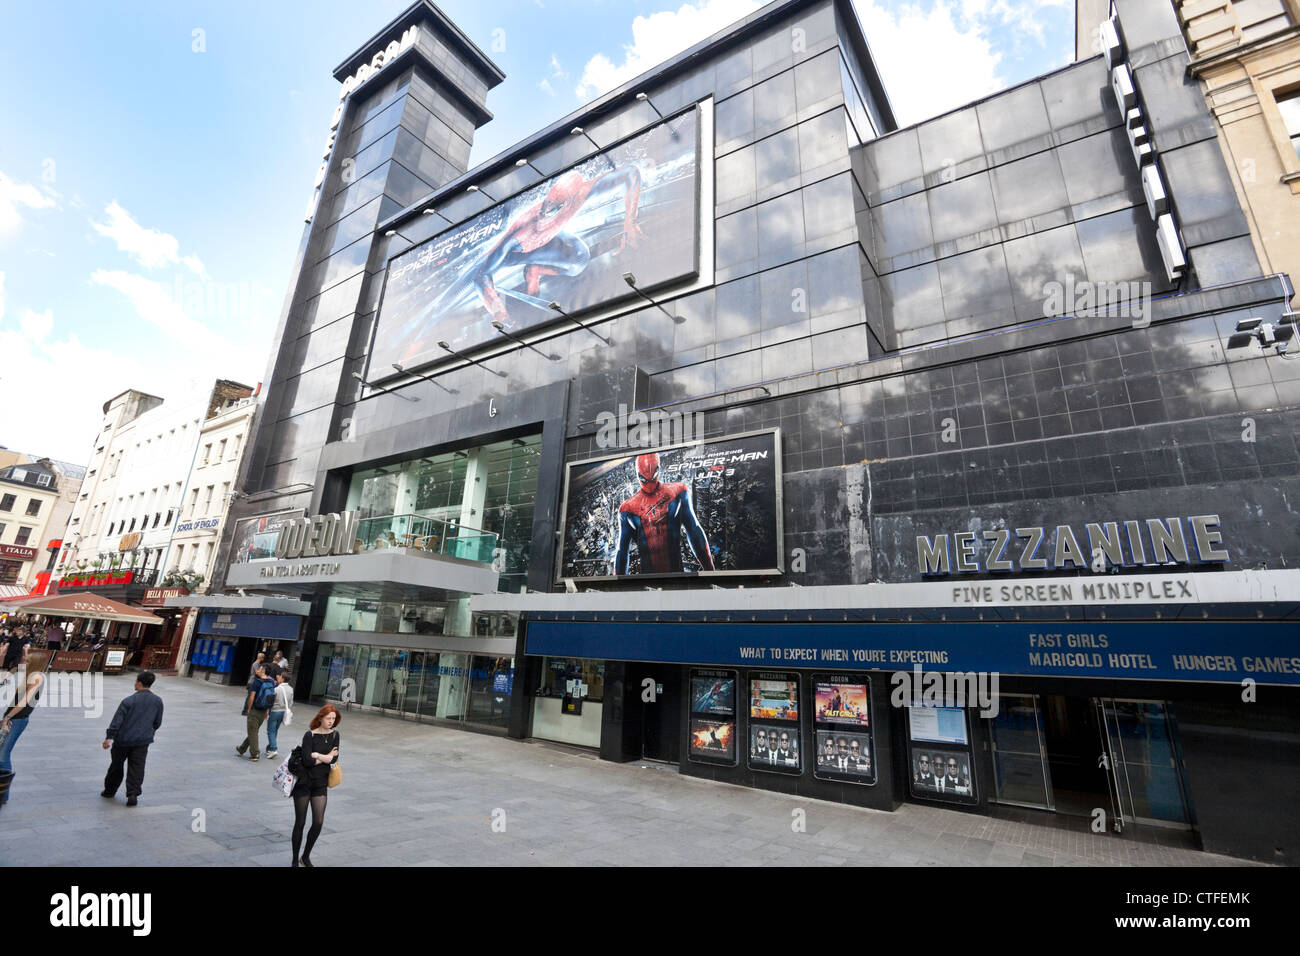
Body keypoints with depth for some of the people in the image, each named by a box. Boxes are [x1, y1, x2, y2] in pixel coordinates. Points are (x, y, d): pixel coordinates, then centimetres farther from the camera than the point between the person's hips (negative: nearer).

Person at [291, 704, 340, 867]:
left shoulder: (334, 735, 0)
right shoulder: (310, 735, -12)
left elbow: (334, 758, -9)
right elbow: (307, 760, -20)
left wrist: (317, 756, -17)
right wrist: (325, 758, -11)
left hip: (321, 784, 3)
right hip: (303, 782, -3)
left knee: (318, 823, -1)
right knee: (300, 823, 6)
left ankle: (306, 857, 22)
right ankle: (295, 860, 25)